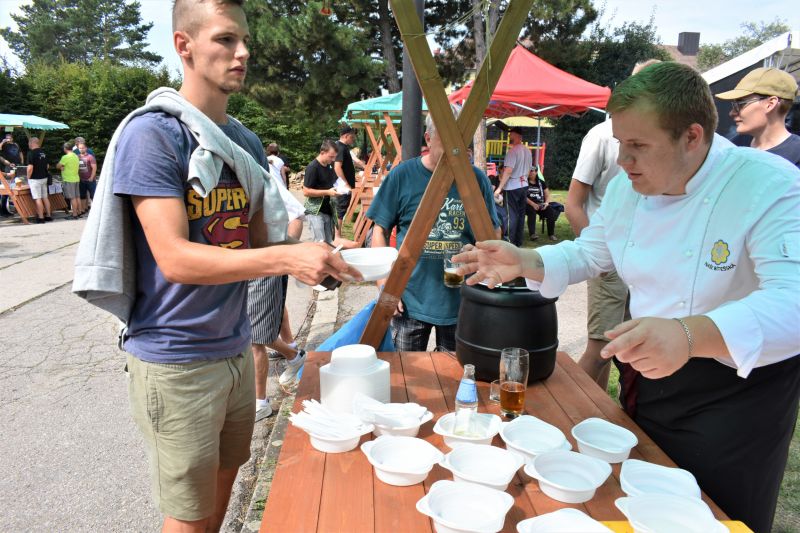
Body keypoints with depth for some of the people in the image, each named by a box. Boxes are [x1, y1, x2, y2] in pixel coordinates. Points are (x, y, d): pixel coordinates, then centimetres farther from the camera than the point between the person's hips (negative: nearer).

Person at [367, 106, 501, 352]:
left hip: (462, 303, 1)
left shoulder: (476, 179, -1)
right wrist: (384, 285, -6)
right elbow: (380, 231, 0)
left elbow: (493, 234, 10)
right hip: (409, 302, -1)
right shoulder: (402, 175, -5)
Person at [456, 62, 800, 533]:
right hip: (647, 379, 6)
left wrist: (690, 335, -55)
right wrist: (523, 262, -10)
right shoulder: (629, 187, -4)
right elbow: (588, 254, 9)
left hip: (738, 394, -6)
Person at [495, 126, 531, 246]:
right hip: (523, 186, 8)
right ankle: (518, 241, 16)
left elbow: (508, 170, -20)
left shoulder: (513, 150, -15)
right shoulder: (527, 151, 9)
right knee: (520, 214, 10)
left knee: (510, 215, -3)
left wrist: (499, 187, -17)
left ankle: (509, 242, -1)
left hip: (512, 187, -8)